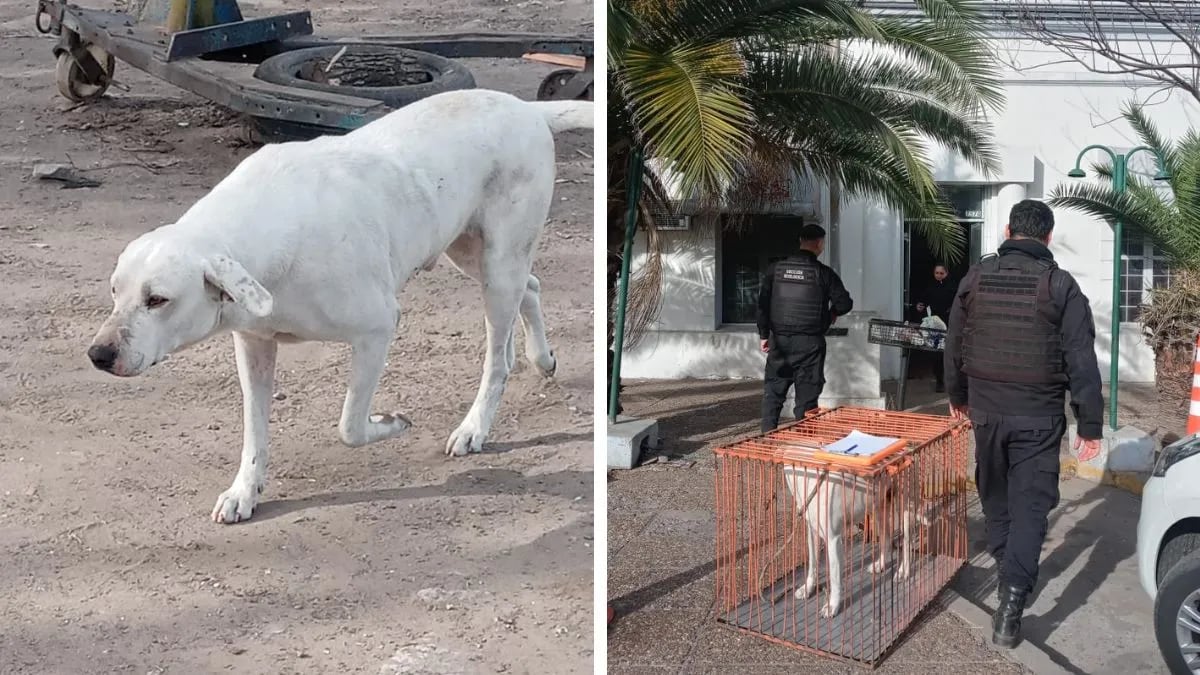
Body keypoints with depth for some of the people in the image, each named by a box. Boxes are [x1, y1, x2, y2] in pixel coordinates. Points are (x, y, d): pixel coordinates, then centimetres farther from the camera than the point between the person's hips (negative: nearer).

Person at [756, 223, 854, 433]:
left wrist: (763, 334, 5)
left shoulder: (775, 268, 1)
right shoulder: (823, 272, -7)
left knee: (773, 391, 10)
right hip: (809, 343, -2)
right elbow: (845, 303, -8)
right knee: (806, 396, 4)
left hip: (779, 339, 3)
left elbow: (763, 303, 0)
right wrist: (832, 313, 13)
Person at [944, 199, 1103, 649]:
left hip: (986, 410, 3)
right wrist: (1090, 425, -3)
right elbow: (1081, 362, -9)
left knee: (993, 492, 21)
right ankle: (1011, 604, -10)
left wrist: (958, 397, 26)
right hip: (1039, 415, -3)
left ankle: (1007, 567, 36)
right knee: (1030, 503, -1)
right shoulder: (1061, 285, -8)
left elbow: (954, 346, 12)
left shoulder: (975, 278, 3)